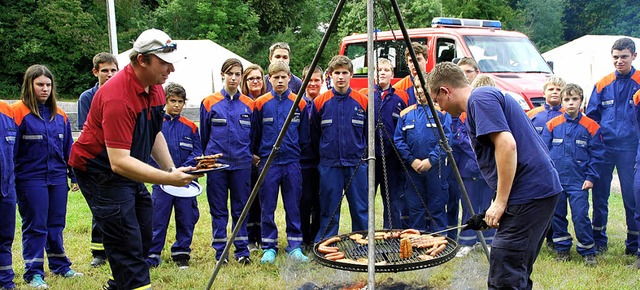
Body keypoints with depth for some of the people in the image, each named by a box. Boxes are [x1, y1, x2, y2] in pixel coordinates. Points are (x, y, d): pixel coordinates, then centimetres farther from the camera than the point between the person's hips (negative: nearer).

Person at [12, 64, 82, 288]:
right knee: (35, 227, 1)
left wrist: (74, 175, 14)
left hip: (57, 178, 5)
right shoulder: (18, 112, -9)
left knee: (56, 225, 15)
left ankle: (60, 266, 27)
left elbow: (68, 148, 13)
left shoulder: (59, 114, 8)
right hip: (31, 179, -5)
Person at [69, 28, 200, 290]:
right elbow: (119, 162, -37)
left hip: (130, 168, 10)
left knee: (143, 237, 15)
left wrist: (172, 169, 1)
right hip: (99, 169, -9)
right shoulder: (117, 96, -31)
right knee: (127, 244, -12)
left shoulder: (155, 87, -1)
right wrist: (168, 179, -43)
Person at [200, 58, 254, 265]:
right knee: (218, 210, 5)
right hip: (217, 163, -1)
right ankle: (220, 251, 13)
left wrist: (249, 154, 12)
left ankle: (242, 250, 14)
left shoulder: (249, 104, 5)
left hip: (242, 164, 1)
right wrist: (207, 158, 11)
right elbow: (204, 135, 9)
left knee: (240, 209, 6)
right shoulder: (209, 103, 1)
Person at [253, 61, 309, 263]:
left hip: (292, 163, 1)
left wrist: (297, 153, 12)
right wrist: (258, 155, 10)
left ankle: (295, 246, 14)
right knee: (267, 208, 3)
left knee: (293, 207, 6)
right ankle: (269, 248, 13)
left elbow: (304, 136, 12)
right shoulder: (261, 104, 0)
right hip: (268, 163, -1)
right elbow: (255, 135, 8)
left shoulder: (299, 103, 4)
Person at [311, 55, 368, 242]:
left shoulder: (363, 101, 2)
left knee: (361, 210, 6)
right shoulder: (320, 102, 1)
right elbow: (314, 136, 10)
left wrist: (363, 155, 9)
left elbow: (369, 134, 11)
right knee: (329, 211, 6)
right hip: (329, 165, 0)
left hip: (357, 164, 1)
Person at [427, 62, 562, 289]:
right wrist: (499, 204, 23)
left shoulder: (480, 99, -9)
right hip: (542, 189, 11)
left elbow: (507, 144, -22)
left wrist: (500, 202, -19)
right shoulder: (488, 96, 22)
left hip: (528, 193, -11)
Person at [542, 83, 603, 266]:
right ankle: (562, 249, 23)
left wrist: (591, 177, -4)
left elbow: (596, 155, 2)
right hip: (555, 180, 2)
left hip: (578, 182, -2)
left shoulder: (590, 126, 0)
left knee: (581, 216, -6)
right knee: (557, 216, 10)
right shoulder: (552, 125, 2)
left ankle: (588, 252, 8)